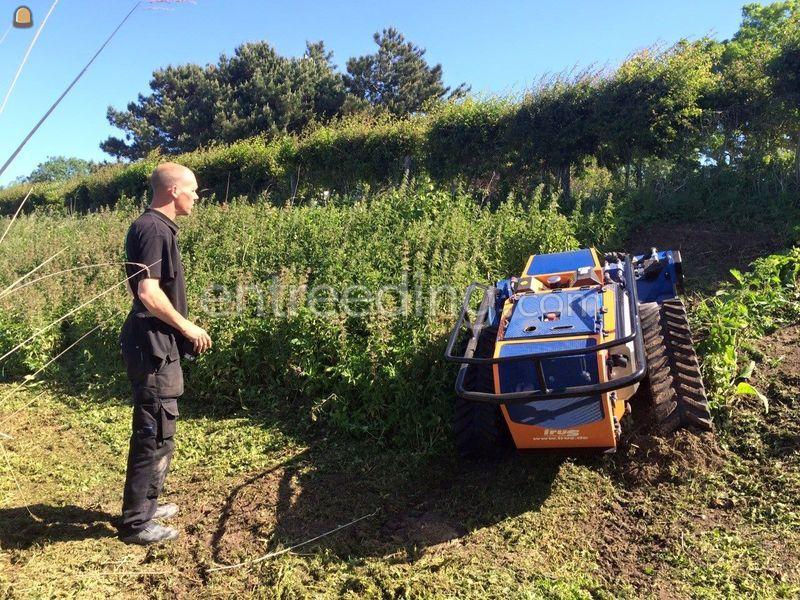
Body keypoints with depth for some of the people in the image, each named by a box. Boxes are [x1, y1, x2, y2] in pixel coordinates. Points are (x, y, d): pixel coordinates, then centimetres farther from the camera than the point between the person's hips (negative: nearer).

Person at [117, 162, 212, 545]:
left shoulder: (157, 227, 14)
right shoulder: (152, 229, -17)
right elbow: (149, 293, -24)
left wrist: (184, 330, 18)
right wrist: (188, 328, -13)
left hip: (158, 344, 10)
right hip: (152, 346, -10)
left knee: (157, 430, 19)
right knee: (155, 434, -1)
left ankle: (144, 505, 32)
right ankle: (136, 522, 11)